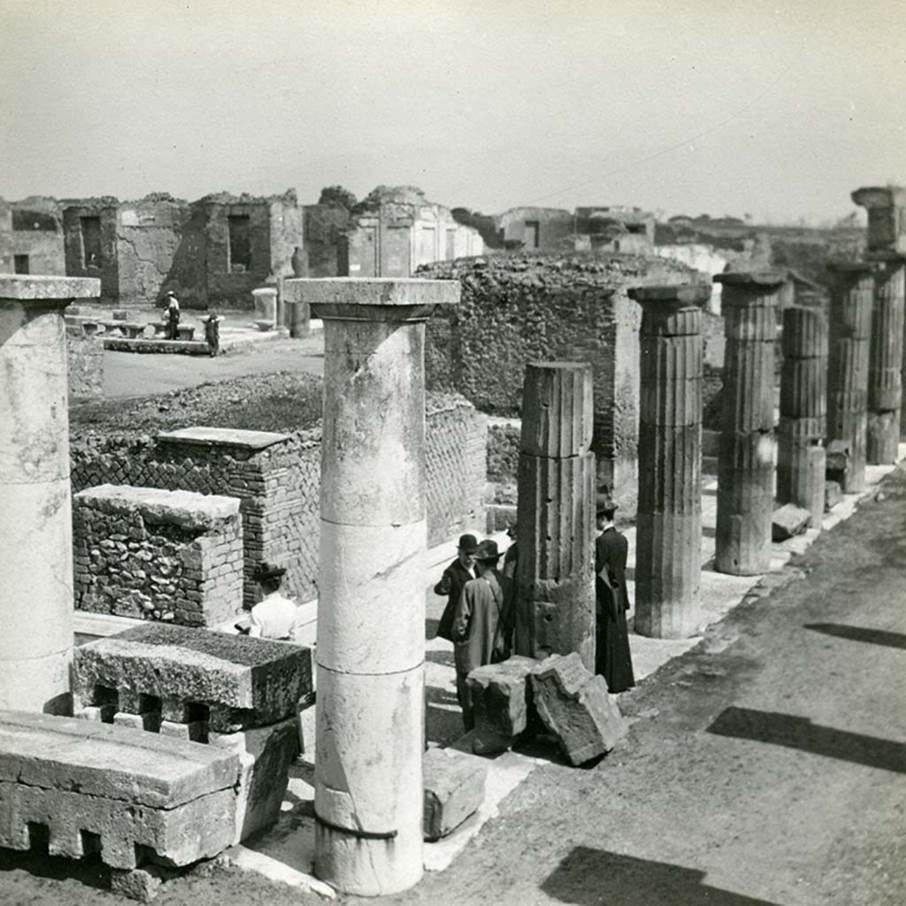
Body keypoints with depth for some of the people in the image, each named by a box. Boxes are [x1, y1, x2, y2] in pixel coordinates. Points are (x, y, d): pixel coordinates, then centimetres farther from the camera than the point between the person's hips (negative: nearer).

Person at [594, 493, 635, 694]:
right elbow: (620, 567, 10)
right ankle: (623, 678, 23)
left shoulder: (602, 541, -20)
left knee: (606, 639, 1)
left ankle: (610, 681, 7)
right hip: (619, 596, 8)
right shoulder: (622, 540, 5)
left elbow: (597, 569, -19)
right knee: (619, 637, 15)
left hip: (604, 597, -8)